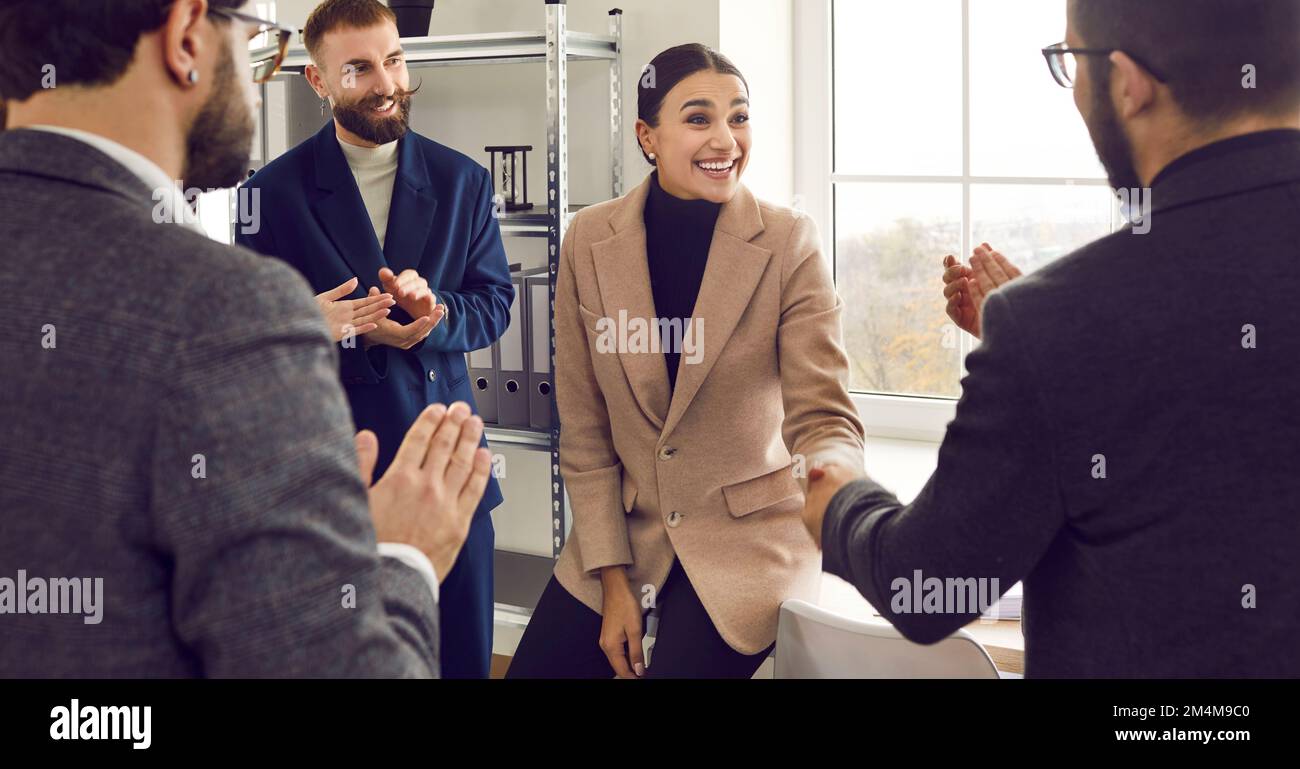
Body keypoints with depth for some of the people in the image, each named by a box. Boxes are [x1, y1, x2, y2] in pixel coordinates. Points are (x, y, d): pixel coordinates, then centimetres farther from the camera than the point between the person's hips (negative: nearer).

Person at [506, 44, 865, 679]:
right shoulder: (590, 241, -5)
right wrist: (612, 579, -5)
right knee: (535, 667, 5)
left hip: (748, 537, -3)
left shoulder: (789, 245, -12)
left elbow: (822, 417, -16)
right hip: (624, 531, 3)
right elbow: (585, 431, -1)